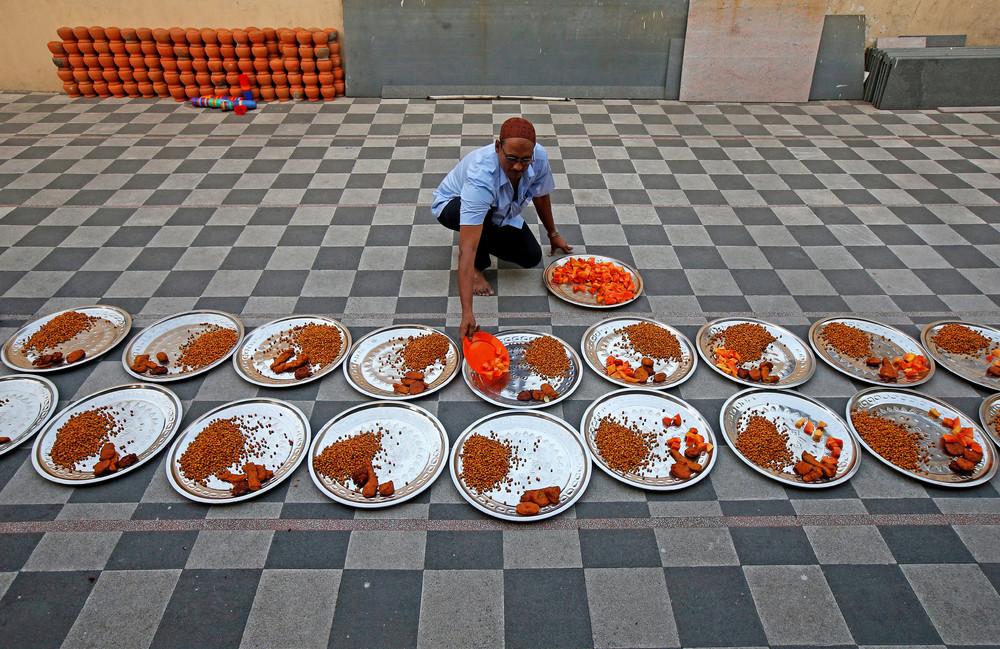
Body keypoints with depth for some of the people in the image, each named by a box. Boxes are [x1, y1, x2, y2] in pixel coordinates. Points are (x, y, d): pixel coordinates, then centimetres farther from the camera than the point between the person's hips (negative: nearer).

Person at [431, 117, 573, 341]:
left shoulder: (539, 157, -28)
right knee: (482, 213, -40)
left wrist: (553, 234, 12)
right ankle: (478, 268, -12)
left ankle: (485, 240, 16)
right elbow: (467, 249, -50)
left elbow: (541, 196, -2)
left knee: (531, 256, -12)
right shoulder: (480, 177, -45)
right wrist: (467, 313, -55)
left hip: (499, 214, 5)